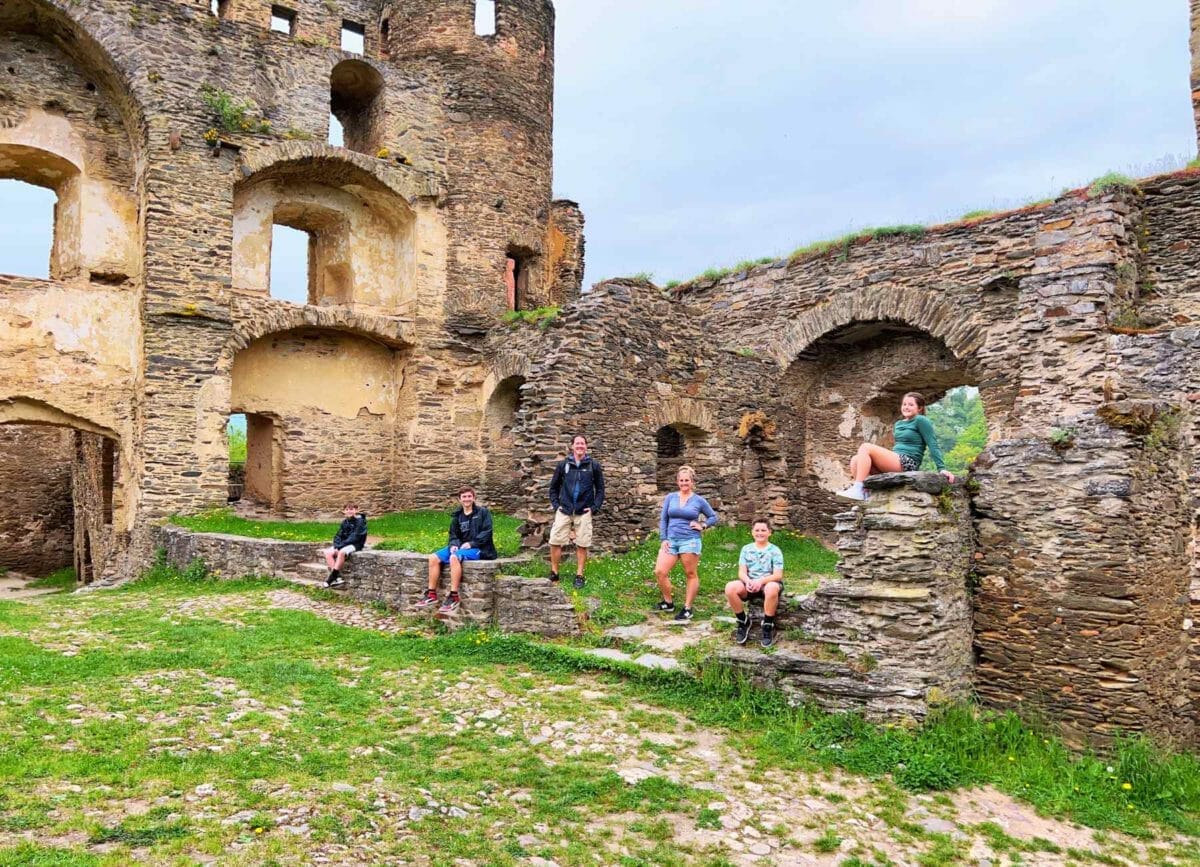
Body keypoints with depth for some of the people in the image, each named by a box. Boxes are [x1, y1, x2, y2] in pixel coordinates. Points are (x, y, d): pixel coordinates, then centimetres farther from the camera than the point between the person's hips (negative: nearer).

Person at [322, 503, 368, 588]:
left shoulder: (360, 521, -8)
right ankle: (338, 577, -27)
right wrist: (336, 545, -12)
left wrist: (340, 545, -21)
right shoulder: (344, 523, 13)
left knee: (342, 552, -36)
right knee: (328, 552, -19)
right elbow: (338, 536, 9)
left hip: (356, 544, -7)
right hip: (343, 544, 7)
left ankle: (332, 577, -28)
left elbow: (355, 537, -16)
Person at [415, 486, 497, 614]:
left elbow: (487, 532, -9)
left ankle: (453, 597, -34)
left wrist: (471, 543, -18)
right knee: (433, 558, -13)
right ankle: (431, 594, -9)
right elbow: (453, 535, 15)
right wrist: (454, 545, -8)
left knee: (454, 557, -36)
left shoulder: (483, 512, -1)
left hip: (478, 548, -6)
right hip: (461, 547, 7)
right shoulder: (457, 516, 15)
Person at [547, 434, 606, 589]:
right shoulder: (563, 464, 4)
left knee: (582, 545, 3)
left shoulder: (594, 465, 2)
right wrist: (555, 504, 3)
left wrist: (595, 507, -3)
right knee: (555, 542, -1)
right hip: (564, 511, 1)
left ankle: (579, 576, 14)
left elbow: (600, 488, 6)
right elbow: (554, 487, 12)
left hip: (583, 512, -1)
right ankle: (554, 573, 14)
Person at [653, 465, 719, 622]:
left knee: (691, 574, 3)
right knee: (660, 572, -6)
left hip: (690, 541, -3)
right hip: (671, 540, 3)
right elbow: (663, 519, 10)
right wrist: (664, 539, 2)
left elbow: (713, 517, 12)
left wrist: (702, 525, -4)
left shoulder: (699, 500, 2)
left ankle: (687, 609, 12)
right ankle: (668, 603, 12)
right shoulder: (670, 497, 7)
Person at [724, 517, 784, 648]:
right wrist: (748, 581, -22)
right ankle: (743, 621, -5)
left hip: (768, 583, -3)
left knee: (771, 588, -40)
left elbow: (778, 575, -9)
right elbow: (741, 572, 2)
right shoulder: (746, 549, 9)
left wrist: (760, 581, -26)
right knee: (730, 588, -28)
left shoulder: (775, 550, -1)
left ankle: (768, 626, -20)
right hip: (749, 584, 3)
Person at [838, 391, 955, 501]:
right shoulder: (898, 424, 24)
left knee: (865, 447, -21)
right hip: (894, 462, 8)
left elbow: (933, 445, -6)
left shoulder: (921, 420, 0)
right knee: (855, 460, -9)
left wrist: (941, 468, -17)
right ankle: (864, 493, -23)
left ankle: (857, 489, -29)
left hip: (907, 464, -8)